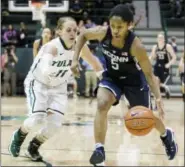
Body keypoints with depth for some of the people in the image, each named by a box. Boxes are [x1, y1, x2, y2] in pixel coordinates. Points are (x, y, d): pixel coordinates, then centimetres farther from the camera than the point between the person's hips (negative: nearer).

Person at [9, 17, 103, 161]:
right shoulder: (52, 47, -32)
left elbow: (95, 64, 1)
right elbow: (45, 70, -52)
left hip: (58, 87, 5)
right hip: (38, 84, -4)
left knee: (55, 124, -10)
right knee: (37, 119, -20)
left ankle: (34, 147, 18)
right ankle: (19, 136, 15)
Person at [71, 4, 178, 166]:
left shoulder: (136, 46, -35)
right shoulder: (102, 33, -26)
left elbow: (149, 74, -29)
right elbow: (83, 35, -4)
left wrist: (159, 98, -41)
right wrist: (75, 59, -14)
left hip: (134, 80, -2)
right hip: (111, 77, 2)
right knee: (102, 105, -26)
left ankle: (166, 135, 46)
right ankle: (99, 149, -20)